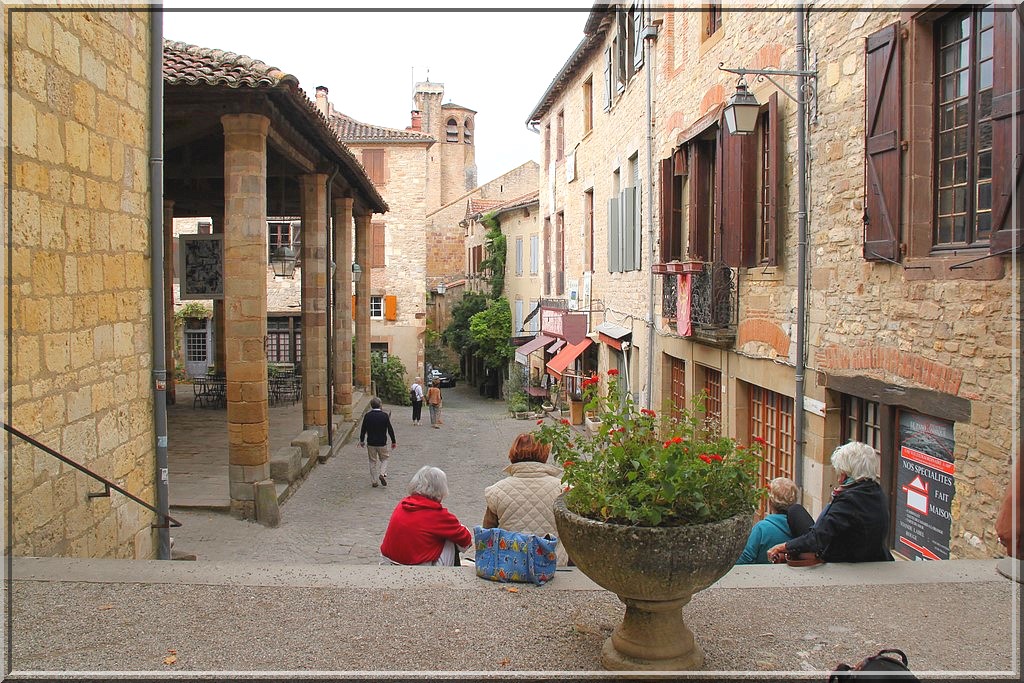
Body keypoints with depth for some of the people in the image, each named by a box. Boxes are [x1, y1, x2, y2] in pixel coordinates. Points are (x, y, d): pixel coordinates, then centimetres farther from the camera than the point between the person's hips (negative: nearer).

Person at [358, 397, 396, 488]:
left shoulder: (367, 415, -7)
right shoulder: (385, 415, -9)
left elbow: (363, 429, 0)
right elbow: (390, 429, -5)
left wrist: (362, 440, 15)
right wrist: (393, 441, 6)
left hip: (371, 443, 1)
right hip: (382, 443, -1)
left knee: (373, 462, 11)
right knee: (384, 459, 17)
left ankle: (374, 481, 14)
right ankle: (382, 474, -7)